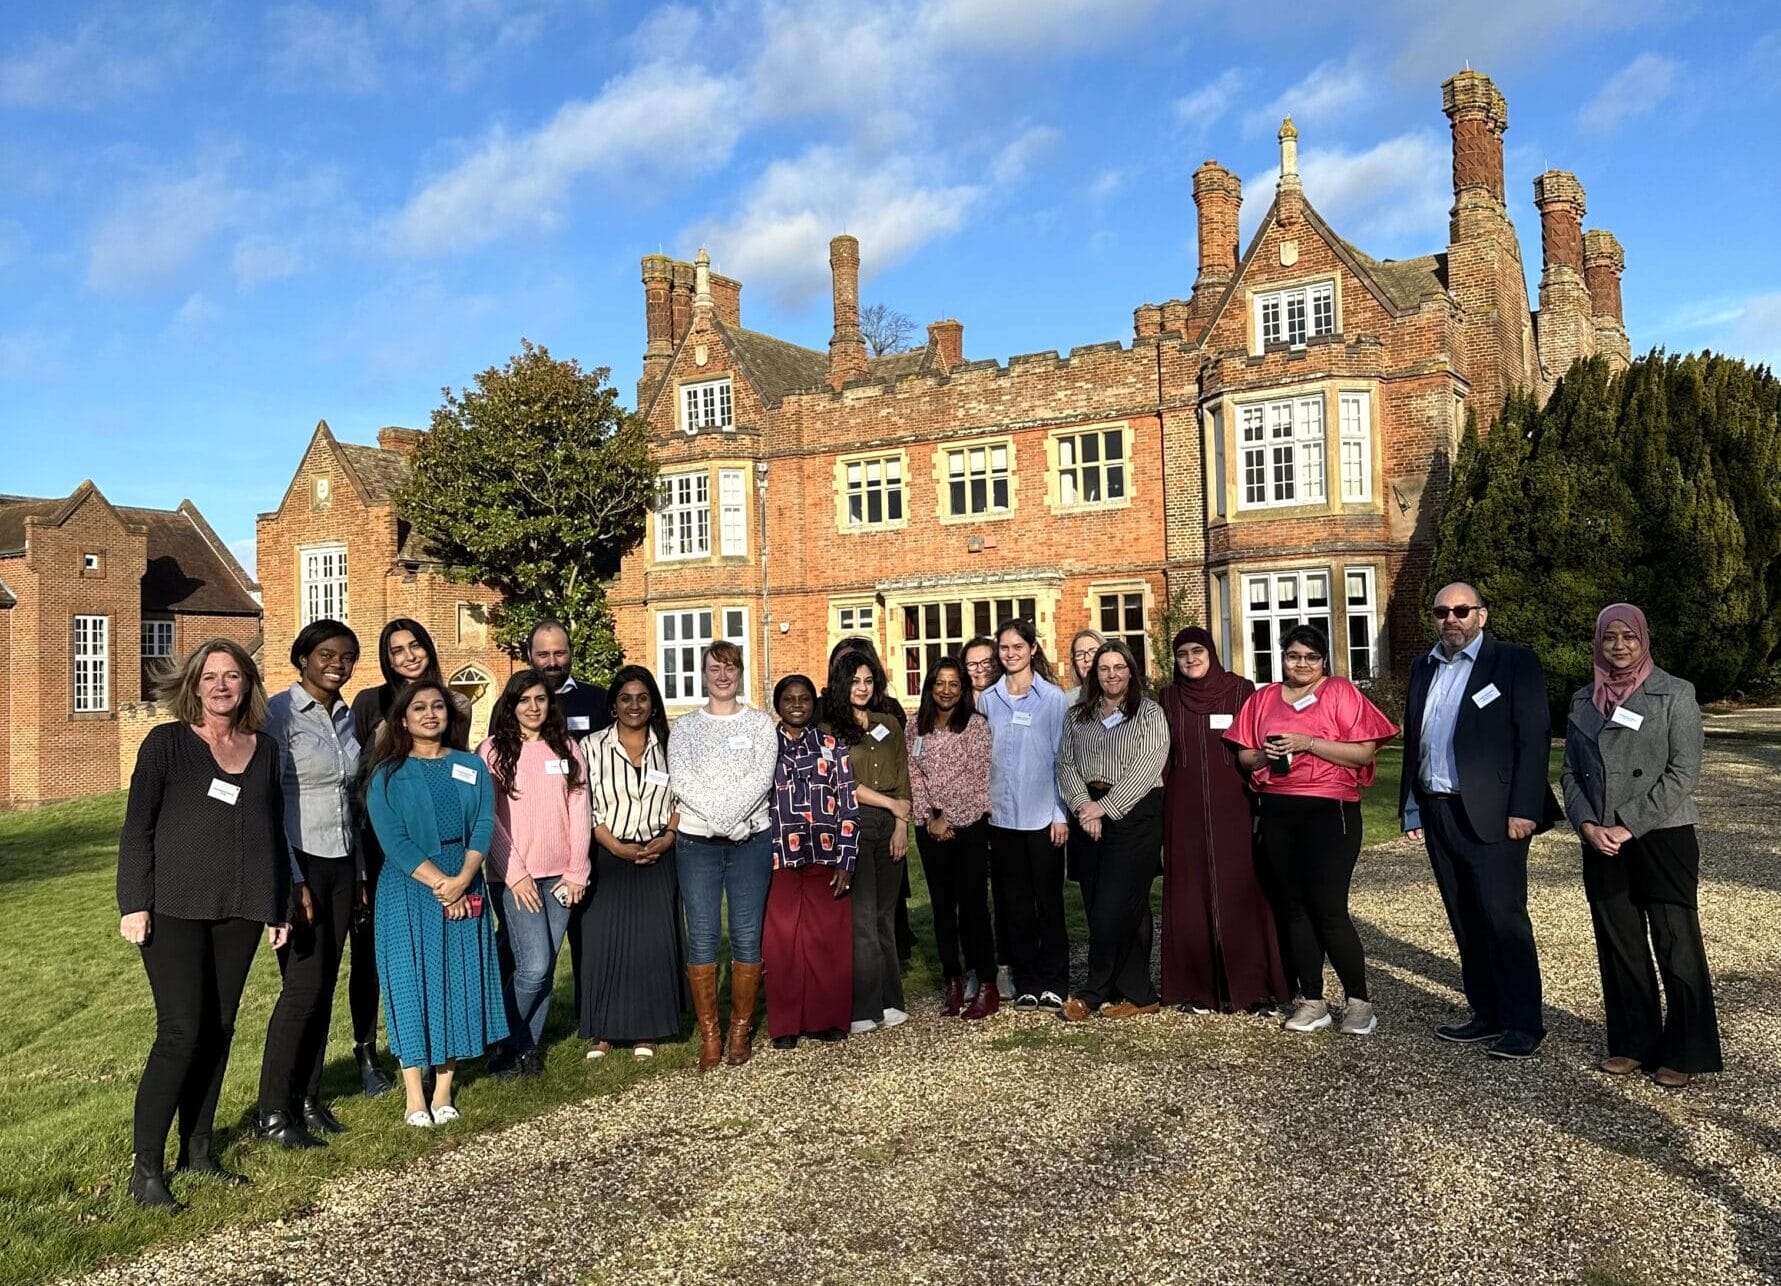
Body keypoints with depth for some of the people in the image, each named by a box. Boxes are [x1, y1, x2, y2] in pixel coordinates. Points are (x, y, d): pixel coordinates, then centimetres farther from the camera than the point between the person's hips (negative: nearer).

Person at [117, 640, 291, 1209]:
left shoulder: (265, 750, 10)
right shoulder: (166, 743, -2)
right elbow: (137, 826, -4)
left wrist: (279, 906, 14)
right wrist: (134, 903, -10)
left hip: (239, 912, 5)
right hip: (174, 908, -4)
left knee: (219, 1030, 9)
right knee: (181, 1032, -9)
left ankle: (197, 1148, 22)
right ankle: (146, 1166, 0)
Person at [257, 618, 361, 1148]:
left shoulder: (347, 716, 11)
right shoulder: (278, 713, -9)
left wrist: (358, 873, 14)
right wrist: (292, 880, -16)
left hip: (340, 863, 6)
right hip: (297, 862, -6)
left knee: (324, 987, 8)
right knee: (304, 986, -7)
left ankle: (307, 1099, 18)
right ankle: (273, 1110, 5)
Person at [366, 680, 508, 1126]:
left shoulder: (472, 767, 8)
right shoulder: (387, 774, 0)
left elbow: (484, 825, -2)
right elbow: (393, 840, -10)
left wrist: (462, 879, -17)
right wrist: (438, 882, -18)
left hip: (465, 890, 3)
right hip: (408, 891, -3)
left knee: (459, 982, 4)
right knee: (411, 983, -1)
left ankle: (444, 1090, 13)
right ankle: (414, 1096, 7)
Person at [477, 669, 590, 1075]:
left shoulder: (567, 749, 9)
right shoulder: (494, 750, -1)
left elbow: (579, 811, 7)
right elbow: (489, 818, -5)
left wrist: (577, 871, 1)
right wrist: (515, 873, -10)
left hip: (560, 875, 4)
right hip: (516, 876, -3)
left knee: (545, 967, 5)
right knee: (534, 966, -10)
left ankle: (529, 1044, 20)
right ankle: (508, 1043, 12)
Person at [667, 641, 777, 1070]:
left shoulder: (760, 723, 8)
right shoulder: (685, 726, 9)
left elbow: (762, 777, -4)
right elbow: (680, 780, -4)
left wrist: (729, 815, -18)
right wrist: (723, 822, -14)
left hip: (751, 841, 0)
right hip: (698, 842, 0)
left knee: (747, 938, 1)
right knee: (701, 939, -1)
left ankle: (741, 1030, 11)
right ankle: (709, 1035, 7)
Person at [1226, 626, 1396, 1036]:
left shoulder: (1340, 692, 0)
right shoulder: (1263, 698, 13)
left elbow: (1364, 752, -8)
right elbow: (1243, 755, 15)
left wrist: (1308, 743, -16)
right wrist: (1264, 755, -6)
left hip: (1329, 810, -5)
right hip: (1277, 813, 5)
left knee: (1329, 909, -7)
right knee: (1292, 907, 7)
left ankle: (1359, 1002, 9)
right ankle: (1312, 1002, 17)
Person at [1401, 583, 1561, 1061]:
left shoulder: (1514, 663, -4)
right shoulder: (1424, 668, 14)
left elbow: (1535, 738, -9)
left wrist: (1523, 809, -15)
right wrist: (1412, 807, 13)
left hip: (1491, 815, -6)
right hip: (1438, 814, 6)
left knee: (1503, 918, -5)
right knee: (1465, 923, 12)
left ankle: (1523, 1024, 4)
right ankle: (1487, 1014, 21)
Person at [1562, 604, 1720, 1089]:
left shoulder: (1675, 693, -3)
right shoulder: (1583, 700, 10)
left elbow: (1684, 771, -9)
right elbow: (1571, 772, 11)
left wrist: (1629, 825, -14)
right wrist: (1587, 824, -6)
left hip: (1663, 838, -4)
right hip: (1602, 843, 4)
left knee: (1676, 945, -1)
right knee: (1618, 945, 10)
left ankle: (1684, 1052, 11)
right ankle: (1633, 1043, 21)